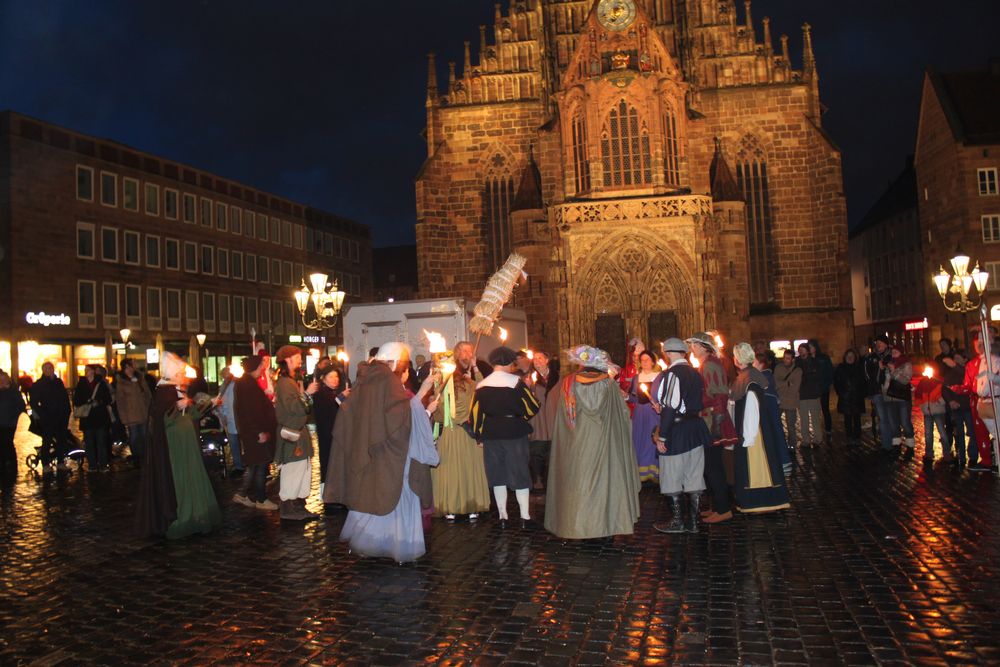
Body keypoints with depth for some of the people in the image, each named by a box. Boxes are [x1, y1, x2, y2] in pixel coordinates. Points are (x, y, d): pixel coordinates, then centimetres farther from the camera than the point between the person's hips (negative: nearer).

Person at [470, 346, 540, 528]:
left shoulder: (481, 386, 1)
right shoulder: (516, 382, -9)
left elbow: (474, 414, 2)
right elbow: (533, 407, -8)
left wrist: (479, 435, 11)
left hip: (491, 436, 3)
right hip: (515, 433, -3)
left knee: (497, 475, 11)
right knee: (519, 473, 6)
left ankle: (502, 516, 15)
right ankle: (525, 516, 8)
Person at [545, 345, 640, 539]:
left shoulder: (567, 383, -4)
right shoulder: (609, 383, -7)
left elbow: (564, 418, 3)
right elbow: (623, 414, 0)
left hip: (575, 445, 1)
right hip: (603, 443, -1)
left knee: (577, 481, 8)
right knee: (603, 479, 8)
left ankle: (577, 526, 12)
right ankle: (605, 522, 13)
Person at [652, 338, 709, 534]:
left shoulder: (672, 374, -15)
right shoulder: (695, 373, 9)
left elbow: (670, 408, -20)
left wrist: (661, 436, -15)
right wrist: (663, 408, 24)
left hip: (677, 430, -8)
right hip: (696, 428, 8)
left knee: (672, 477, 4)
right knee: (694, 477, 11)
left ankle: (677, 521, 11)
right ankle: (693, 521, 17)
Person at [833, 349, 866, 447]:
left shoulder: (859, 367, 4)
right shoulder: (840, 368, 4)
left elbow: (863, 382, 4)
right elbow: (836, 382, 5)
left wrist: (861, 394, -5)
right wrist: (840, 393, -4)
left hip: (857, 398, 0)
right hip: (845, 398, 0)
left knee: (857, 419, 3)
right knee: (847, 419, 5)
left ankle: (857, 438, 9)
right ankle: (849, 439, 11)